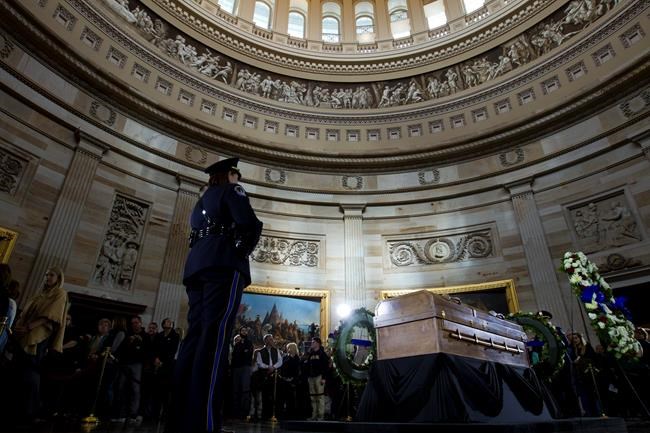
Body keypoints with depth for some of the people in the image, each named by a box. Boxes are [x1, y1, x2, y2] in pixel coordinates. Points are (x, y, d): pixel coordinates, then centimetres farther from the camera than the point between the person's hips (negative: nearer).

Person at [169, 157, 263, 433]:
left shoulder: (203, 199, 32)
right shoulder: (231, 190, 10)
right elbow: (248, 224, -6)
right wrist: (243, 250, 9)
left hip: (197, 264, 8)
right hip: (223, 263, -8)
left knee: (196, 334, 0)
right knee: (215, 335, -17)